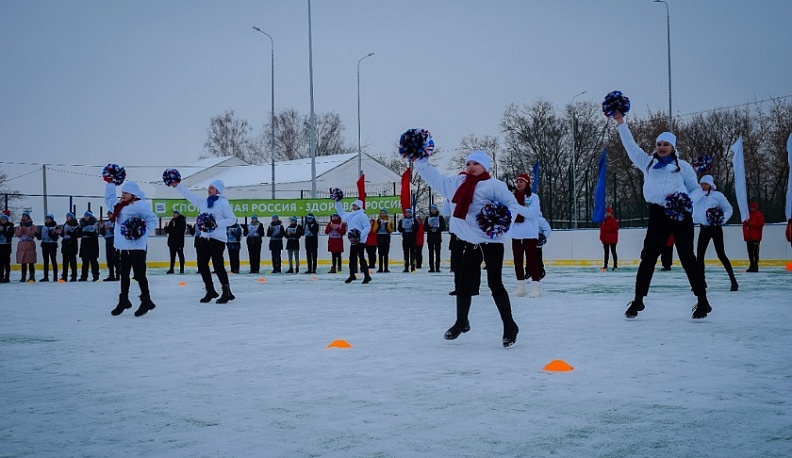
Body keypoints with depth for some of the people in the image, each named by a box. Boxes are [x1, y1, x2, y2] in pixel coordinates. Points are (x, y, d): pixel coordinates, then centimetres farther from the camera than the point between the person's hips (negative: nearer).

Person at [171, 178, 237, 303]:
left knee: (218, 266, -8)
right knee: (202, 265, 8)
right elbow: (189, 195, 14)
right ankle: (210, 290, 22)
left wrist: (217, 223, -19)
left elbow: (232, 219, -9)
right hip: (203, 238, 7)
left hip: (217, 239, -7)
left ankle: (227, 292, 4)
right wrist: (177, 185, 8)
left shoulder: (223, 203, -7)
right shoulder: (203, 202, 13)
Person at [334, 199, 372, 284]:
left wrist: (360, 235, -24)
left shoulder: (362, 215, -9)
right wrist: (337, 202, 26)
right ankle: (352, 275, 24)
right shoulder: (349, 215, 16)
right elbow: (341, 212, 32)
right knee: (352, 258, 13)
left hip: (360, 241, -8)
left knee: (361, 258, -10)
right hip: (353, 241, 8)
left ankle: (367, 276, -7)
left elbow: (368, 227, -14)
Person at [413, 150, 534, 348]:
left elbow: (512, 204, -12)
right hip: (469, 242, 6)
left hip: (491, 241, -6)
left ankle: (510, 326, 6)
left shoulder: (494, 185, -9)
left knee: (495, 284, -6)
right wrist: (420, 160, 13)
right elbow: (435, 178, 17)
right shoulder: (457, 183, 9)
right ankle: (461, 322, 33)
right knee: (463, 284, 13)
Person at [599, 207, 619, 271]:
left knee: (613, 252, -1)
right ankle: (605, 265, 13)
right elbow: (602, 228, 16)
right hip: (605, 239, 7)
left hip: (612, 239, -7)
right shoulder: (604, 220, 14)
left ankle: (615, 265, 4)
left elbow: (614, 228, -21)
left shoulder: (614, 220, -9)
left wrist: (606, 228, -21)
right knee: (606, 253, 10)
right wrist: (601, 237, 8)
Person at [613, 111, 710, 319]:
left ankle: (702, 300, 4)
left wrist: (688, 200, -13)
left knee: (687, 257, -3)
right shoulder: (648, 163, 14)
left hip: (681, 215, -2)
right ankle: (638, 300, 10)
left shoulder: (683, 166, 7)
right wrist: (620, 123, 7)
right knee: (648, 257, 2)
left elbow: (696, 189, 8)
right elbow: (631, 145, 12)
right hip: (657, 214, 2)